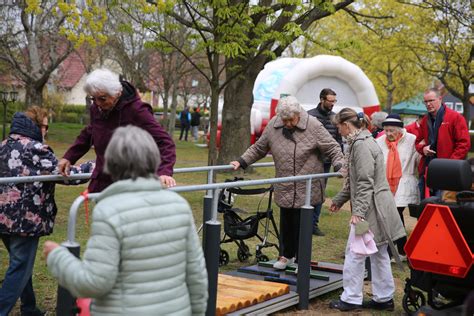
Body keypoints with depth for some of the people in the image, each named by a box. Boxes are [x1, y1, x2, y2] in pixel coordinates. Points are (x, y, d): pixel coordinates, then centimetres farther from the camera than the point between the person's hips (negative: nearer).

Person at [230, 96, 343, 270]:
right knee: (286, 222, 13)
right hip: (284, 188, 4)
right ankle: (286, 255, 31)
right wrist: (242, 162, 6)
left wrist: (339, 166, -21)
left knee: (302, 224, 0)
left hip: (307, 188, -4)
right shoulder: (273, 125, 2)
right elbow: (258, 148, 14)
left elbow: (332, 148, -6)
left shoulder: (313, 125, -9)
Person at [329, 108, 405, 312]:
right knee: (378, 253, 14)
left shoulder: (361, 144, -15)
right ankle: (384, 298, 21)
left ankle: (351, 299, 4)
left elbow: (365, 182, -21)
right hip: (376, 206, 10)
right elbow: (353, 180, 24)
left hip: (371, 207, -10)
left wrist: (358, 211, -23)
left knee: (355, 252, -3)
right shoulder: (358, 142, 16)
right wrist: (339, 200, 29)